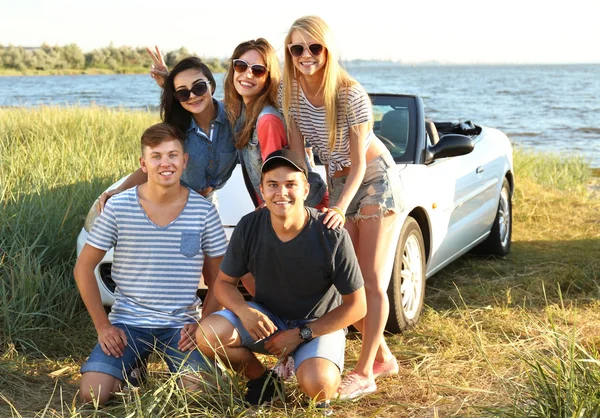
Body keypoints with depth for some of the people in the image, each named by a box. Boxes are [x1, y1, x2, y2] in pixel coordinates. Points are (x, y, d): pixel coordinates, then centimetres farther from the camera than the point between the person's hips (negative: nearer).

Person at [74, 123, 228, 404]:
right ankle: (131, 368, 16)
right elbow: (84, 268, 0)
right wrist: (102, 325, -5)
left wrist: (203, 323, -6)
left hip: (181, 325, 0)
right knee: (92, 393, -17)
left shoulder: (203, 210, -5)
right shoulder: (118, 207, -7)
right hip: (128, 322, 0)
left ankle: (173, 367, 15)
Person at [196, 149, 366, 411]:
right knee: (208, 335, -23)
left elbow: (356, 306, -14)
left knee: (317, 384, -34)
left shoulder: (332, 236, -23)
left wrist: (300, 334, -18)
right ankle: (260, 378, 6)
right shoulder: (249, 227, -14)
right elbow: (224, 283, -2)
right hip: (266, 318, 4)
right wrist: (244, 311, -25)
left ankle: (319, 394, 7)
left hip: (318, 324, -3)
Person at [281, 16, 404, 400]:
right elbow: (297, 153, -6)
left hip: (376, 180, -6)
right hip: (338, 184, 6)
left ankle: (365, 373, 0)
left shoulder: (351, 95, -24)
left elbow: (359, 163, -21)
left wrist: (340, 209, -32)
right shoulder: (291, 93, -8)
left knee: (373, 282, -6)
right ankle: (383, 358, 22)